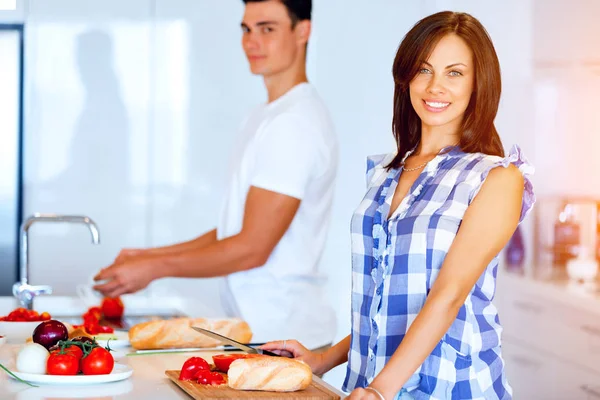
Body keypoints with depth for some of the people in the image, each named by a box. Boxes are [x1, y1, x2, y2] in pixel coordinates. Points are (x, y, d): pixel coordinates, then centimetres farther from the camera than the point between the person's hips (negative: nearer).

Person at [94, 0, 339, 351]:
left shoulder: (294, 122, -17)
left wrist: (155, 267, -12)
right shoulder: (267, 116, 17)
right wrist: (151, 255, 11)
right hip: (256, 330, 9)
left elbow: (252, 248, -19)